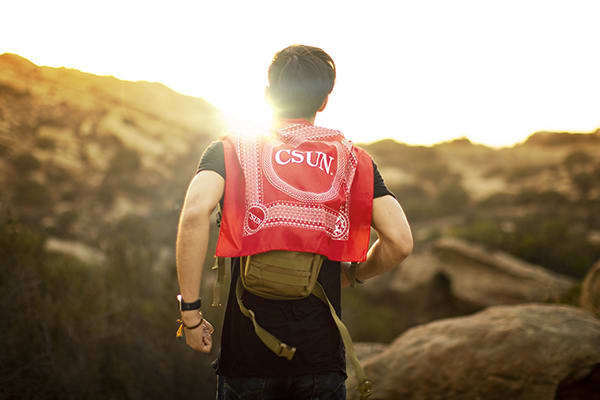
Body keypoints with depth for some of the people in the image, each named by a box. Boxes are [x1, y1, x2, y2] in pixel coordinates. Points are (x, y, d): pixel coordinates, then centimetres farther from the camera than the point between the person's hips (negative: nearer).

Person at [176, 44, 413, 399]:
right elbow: (400, 242, -2)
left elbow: (195, 213, -16)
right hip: (321, 355, 0)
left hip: (247, 352, 0)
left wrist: (191, 312, -9)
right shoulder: (353, 160, 7)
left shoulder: (229, 151, 4)